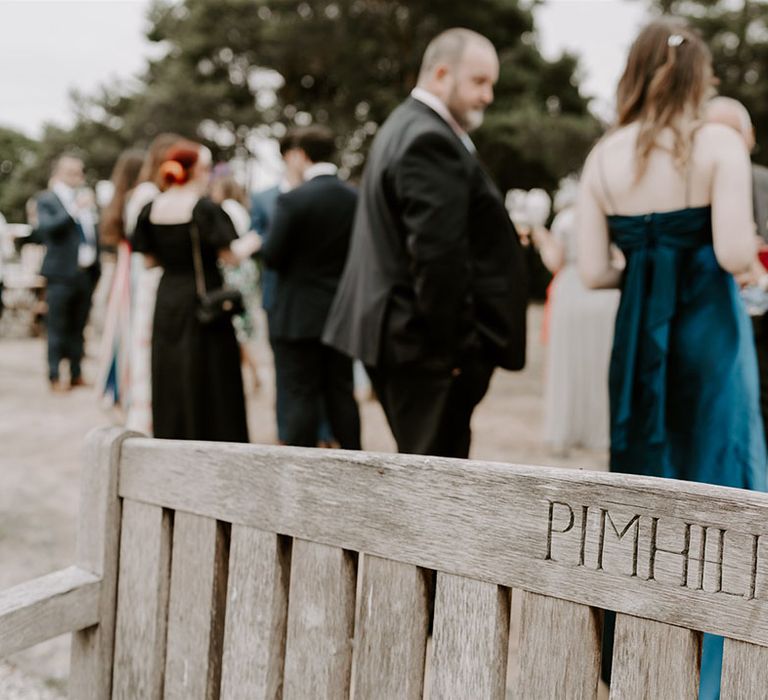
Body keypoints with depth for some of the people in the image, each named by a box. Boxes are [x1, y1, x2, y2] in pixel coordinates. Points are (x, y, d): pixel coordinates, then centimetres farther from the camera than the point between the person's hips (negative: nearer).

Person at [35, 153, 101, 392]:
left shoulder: (85, 198, 17)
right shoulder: (47, 200, -1)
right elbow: (47, 227, -19)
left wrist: (96, 265, 11)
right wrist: (74, 209, -26)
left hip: (86, 272, 5)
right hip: (62, 273, -5)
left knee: (78, 327, 10)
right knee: (57, 328, -3)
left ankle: (76, 374, 15)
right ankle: (55, 378, 1)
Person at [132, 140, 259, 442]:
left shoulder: (151, 210, 2)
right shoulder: (206, 209, -14)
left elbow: (148, 258, 7)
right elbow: (230, 257, -15)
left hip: (167, 302, 5)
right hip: (203, 302, -5)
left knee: (170, 381, 14)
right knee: (209, 380, 4)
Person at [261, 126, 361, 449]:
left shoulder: (292, 200, -14)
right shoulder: (356, 199, 0)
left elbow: (272, 256, -14)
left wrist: (260, 244, 8)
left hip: (298, 316, -5)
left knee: (301, 396, 1)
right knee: (342, 394, 13)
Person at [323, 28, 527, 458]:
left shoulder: (408, 127, 18)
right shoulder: (431, 141, -16)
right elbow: (437, 256, -22)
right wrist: (454, 346, -16)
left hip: (402, 335, 11)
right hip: (430, 345, -11)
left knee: (422, 467, 16)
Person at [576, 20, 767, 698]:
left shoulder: (604, 157, 2)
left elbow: (594, 271, -2)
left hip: (639, 331, 4)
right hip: (709, 329, -3)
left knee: (642, 483, 16)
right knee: (713, 482, 7)